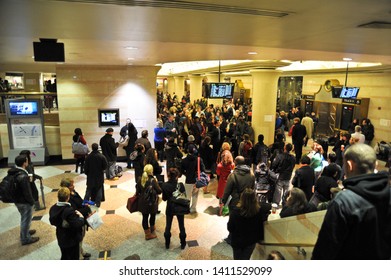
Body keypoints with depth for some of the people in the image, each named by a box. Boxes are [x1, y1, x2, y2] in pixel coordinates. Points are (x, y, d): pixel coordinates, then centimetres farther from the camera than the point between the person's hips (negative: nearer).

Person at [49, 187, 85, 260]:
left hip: (61, 239, 7)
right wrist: (81, 217, -16)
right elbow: (77, 225, -31)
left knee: (65, 257, 26)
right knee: (74, 257, 14)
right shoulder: (69, 211, -32)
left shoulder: (53, 208, -9)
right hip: (72, 240, -7)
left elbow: (52, 222, 6)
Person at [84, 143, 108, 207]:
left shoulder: (88, 157, -11)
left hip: (90, 176, 1)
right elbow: (105, 166, -10)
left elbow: (86, 167, -4)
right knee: (99, 189, 9)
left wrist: (87, 173, 13)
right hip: (99, 176, -1)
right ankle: (97, 203, 10)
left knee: (89, 189, 15)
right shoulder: (102, 156, -14)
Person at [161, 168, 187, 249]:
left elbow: (164, 198, -6)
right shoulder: (180, 185, -23)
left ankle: (167, 244, 35)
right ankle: (183, 244, 33)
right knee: (181, 226, 18)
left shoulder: (164, 185, -17)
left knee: (168, 226, 21)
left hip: (169, 208, 2)